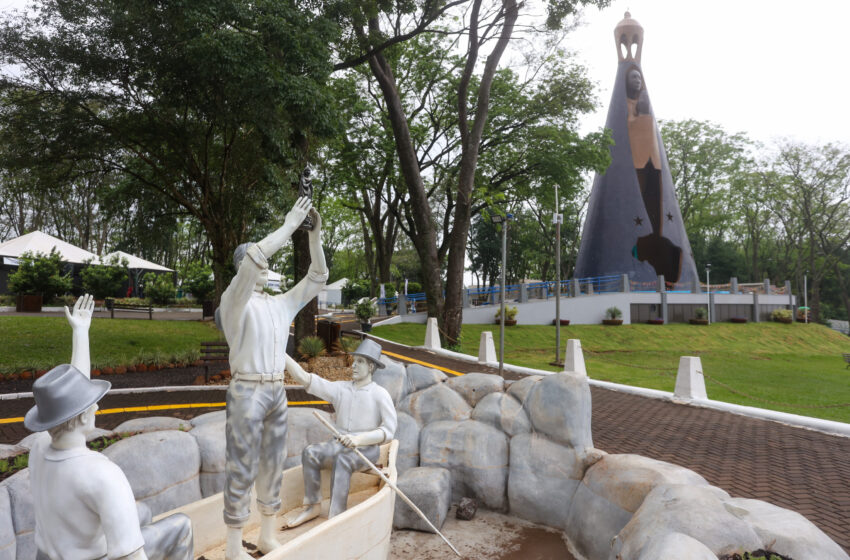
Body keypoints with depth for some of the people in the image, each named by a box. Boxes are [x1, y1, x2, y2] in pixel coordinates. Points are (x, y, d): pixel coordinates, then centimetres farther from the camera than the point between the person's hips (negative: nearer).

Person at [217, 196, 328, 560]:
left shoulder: (281, 304, 11)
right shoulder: (235, 300, -8)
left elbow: (317, 278, 8)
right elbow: (251, 259, -27)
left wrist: (315, 235, -3)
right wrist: (289, 226, -24)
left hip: (277, 392, 6)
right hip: (247, 392, -6)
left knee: (272, 467, 14)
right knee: (241, 471, 2)